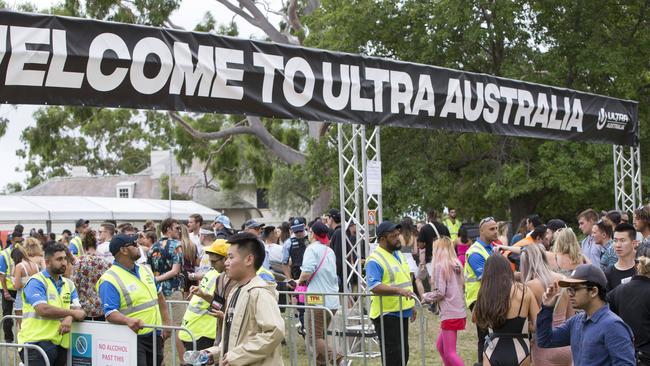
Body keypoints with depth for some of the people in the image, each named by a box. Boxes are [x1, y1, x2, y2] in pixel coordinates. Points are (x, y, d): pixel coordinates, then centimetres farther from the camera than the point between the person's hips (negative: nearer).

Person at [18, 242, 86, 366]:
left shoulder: (68, 284, 16)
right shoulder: (36, 282, -5)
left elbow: (77, 309, 6)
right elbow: (43, 310, -18)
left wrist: (69, 318, -18)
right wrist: (72, 312, -11)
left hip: (61, 345, 6)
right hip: (38, 342, -6)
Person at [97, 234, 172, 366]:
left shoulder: (145, 270, 12)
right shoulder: (110, 280, -14)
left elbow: (159, 297, 22)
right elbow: (110, 313, -23)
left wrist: (166, 322, 14)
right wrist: (128, 321, -41)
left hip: (155, 335, 8)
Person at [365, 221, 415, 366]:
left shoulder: (398, 254, 13)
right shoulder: (375, 260, -17)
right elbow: (374, 287, -29)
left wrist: (411, 305, 23)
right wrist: (399, 291, -37)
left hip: (402, 313, 9)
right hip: (386, 315, -9)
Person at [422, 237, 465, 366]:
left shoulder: (440, 266, -11)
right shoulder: (456, 265, 11)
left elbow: (439, 292, -14)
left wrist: (426, 296, 3)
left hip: (450, 314, -8)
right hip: (459, 311, 8)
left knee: (449, 352, -6)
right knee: (440, 346, 21)